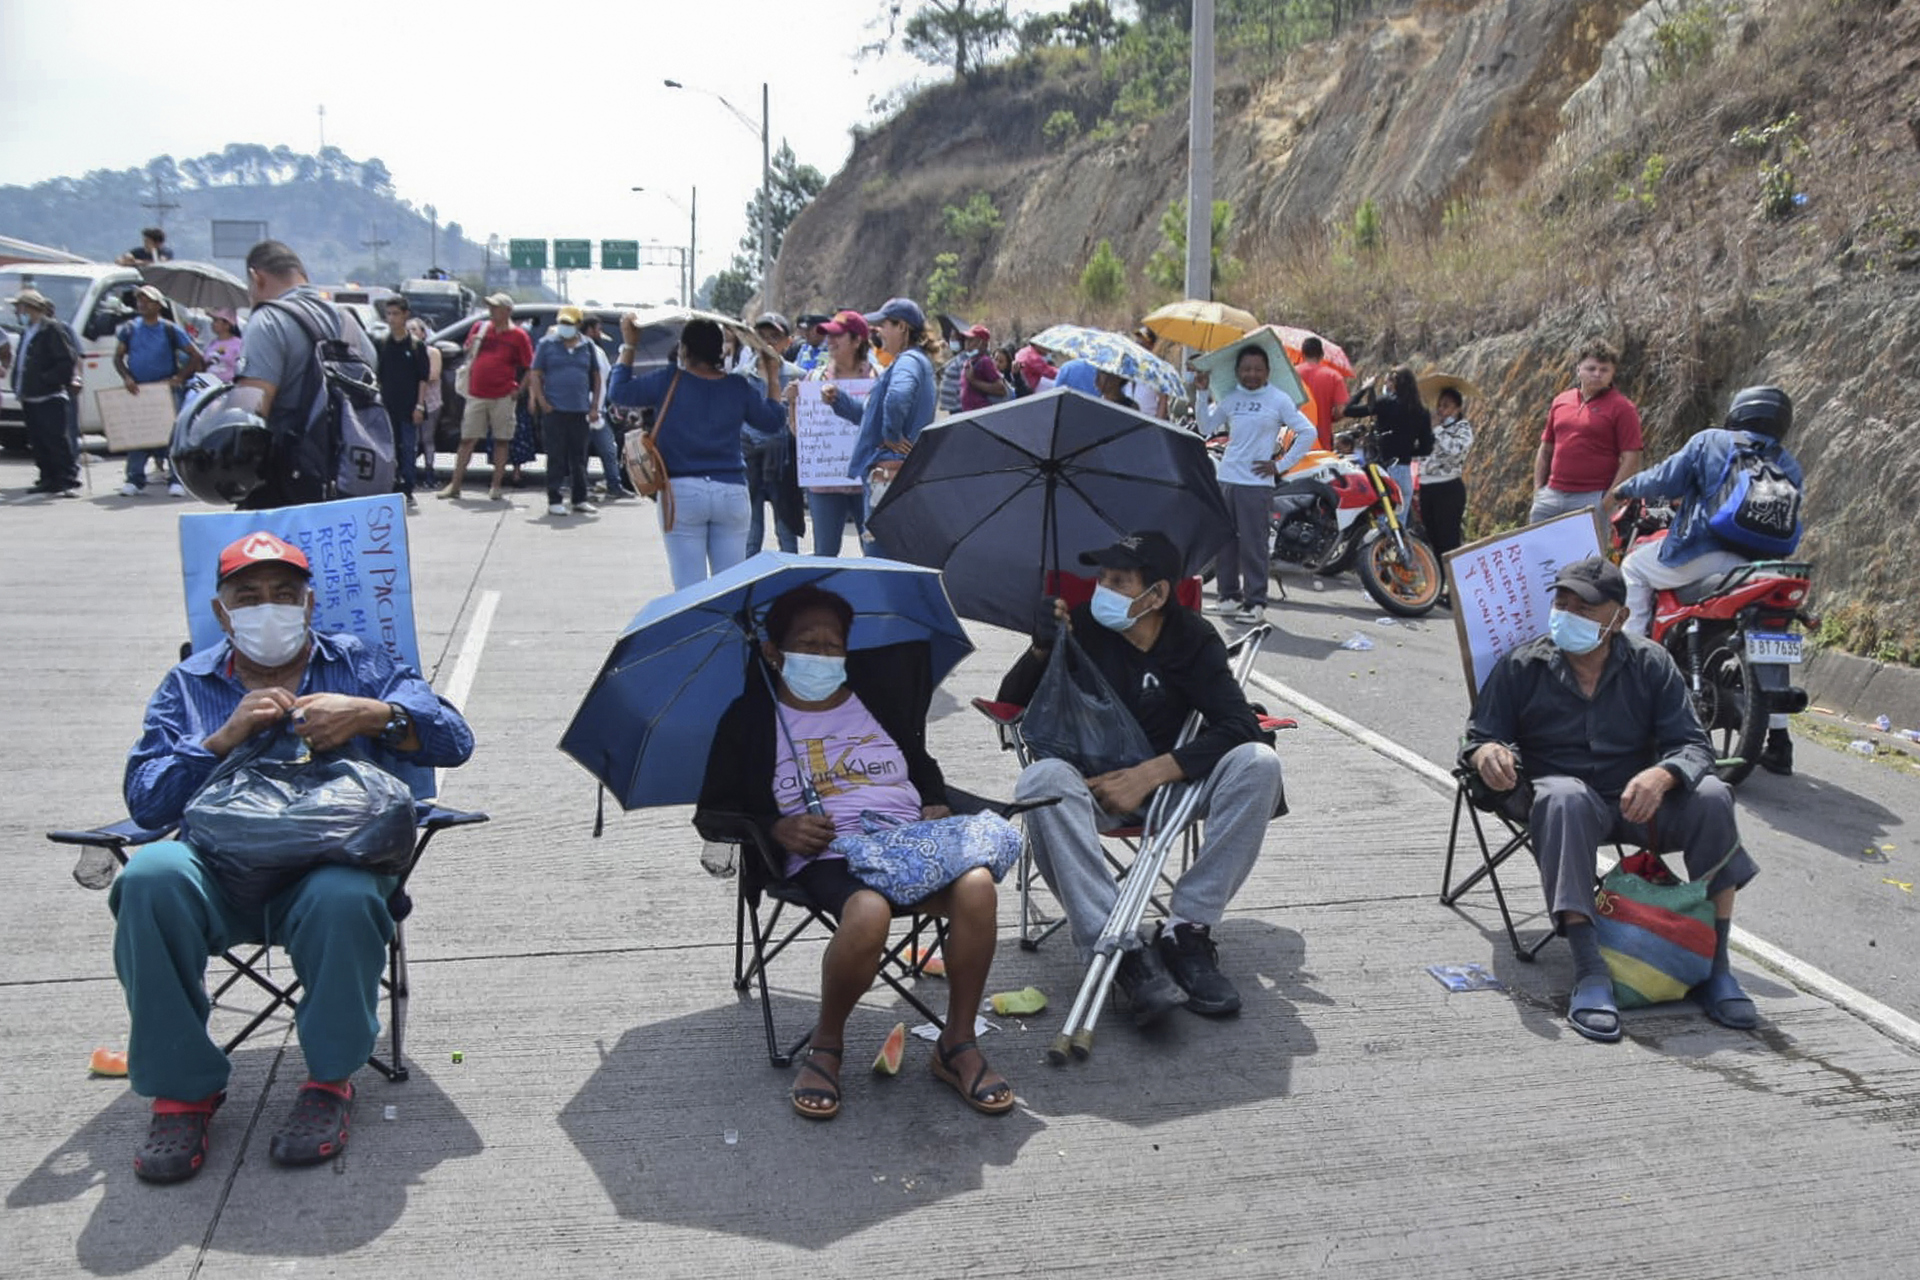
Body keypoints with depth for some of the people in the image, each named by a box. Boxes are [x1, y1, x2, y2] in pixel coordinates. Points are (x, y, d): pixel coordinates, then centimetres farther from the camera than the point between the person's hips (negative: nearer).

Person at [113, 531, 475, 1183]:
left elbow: (454, 739, 8)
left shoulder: (359, 665, 20)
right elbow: (144, 799, 9)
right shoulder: (188, 685, 23)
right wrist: (225, 737, -4)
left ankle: (330, 1080, -12)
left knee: (343, 898, -38)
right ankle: (183, 1088, -16)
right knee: (152, 877, -33)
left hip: (332, 854, -2)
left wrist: (371, 714, -9)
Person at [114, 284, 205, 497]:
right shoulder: (130, 329, 8)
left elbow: (196, 356, -1)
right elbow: (118, 357, 11)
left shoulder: (170, 330, 0)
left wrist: (179, 378, -11)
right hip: (137, 390, 3)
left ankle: (176, 481, 0)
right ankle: (135, 480, 6)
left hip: (165, 390, -2)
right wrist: (127, 378, -7)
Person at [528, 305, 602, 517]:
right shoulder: (547, 344, 3)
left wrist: (594, 406, 7)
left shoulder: (587, 346, 10)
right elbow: (535, 375, 2)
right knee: (556, 457, -2)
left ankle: (580, 500, 17)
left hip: (580, 411, 3)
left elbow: (596, 377, 15)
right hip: (555, 410, -3)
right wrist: (542, 403, -7)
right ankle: (554, 501, 3)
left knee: (579, 458, 9)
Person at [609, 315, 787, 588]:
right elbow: (773, 422, 14)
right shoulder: (738, 387, 4)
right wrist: (773, 382, 27)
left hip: (683, 492, -2)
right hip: (732, 492, 2)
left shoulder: (668, 382, -4)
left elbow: (618, 392, 4)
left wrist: (628, 346, 13)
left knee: (689, 585, 0)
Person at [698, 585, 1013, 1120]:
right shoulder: (751, 717, 12)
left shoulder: (882, 694, 21)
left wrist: (937, 808, 9)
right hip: (826, 856, -3)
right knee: (868, 913, -39)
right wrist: (778, 828, -5)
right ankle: (825, 1045, -9)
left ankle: (958, 1045, -12)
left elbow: (924, 767, 30)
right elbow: (717, 805, 12)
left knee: (976, 885, -30)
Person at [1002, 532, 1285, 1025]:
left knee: (1258, 763, -25)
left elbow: (1239, 725, -14)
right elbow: (1010, 706, -2)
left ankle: (1186, 929, -23)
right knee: (1043, 781, -36)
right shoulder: (1083, 627, -5)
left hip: (1169, 781, 1)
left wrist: (1150, 774, -24)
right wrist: (1041, 651, -22)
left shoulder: (1192, 638, -2)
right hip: (1091, 784, -1)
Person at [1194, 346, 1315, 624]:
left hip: (1256, 483, -5)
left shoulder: (1278, 399, -2)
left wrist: (1280, 465, -6)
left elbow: (1308, 432, -3)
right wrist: (1202, 392, 5)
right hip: (1226, 480, 5)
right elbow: (1206, 427, 13)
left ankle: (1255, 603, 2)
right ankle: (1229, 596, 20)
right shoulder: (1230, 398, 11)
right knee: (1223, 542, 9)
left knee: (1253, 546, -4)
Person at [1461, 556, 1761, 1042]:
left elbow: (1693, 745, -2)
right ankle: (1590, 973, -42)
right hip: (1567, 800, -2)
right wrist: (1486, 753, -25)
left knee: (1711, 796, -27)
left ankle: (1716, 965, -17)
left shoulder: (1650, 664, 4)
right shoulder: (1521, 666, 1)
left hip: (1638, 801, 2)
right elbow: (1478, 737, 2)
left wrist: (1661, 776, -26)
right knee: (1564, 797, -38)